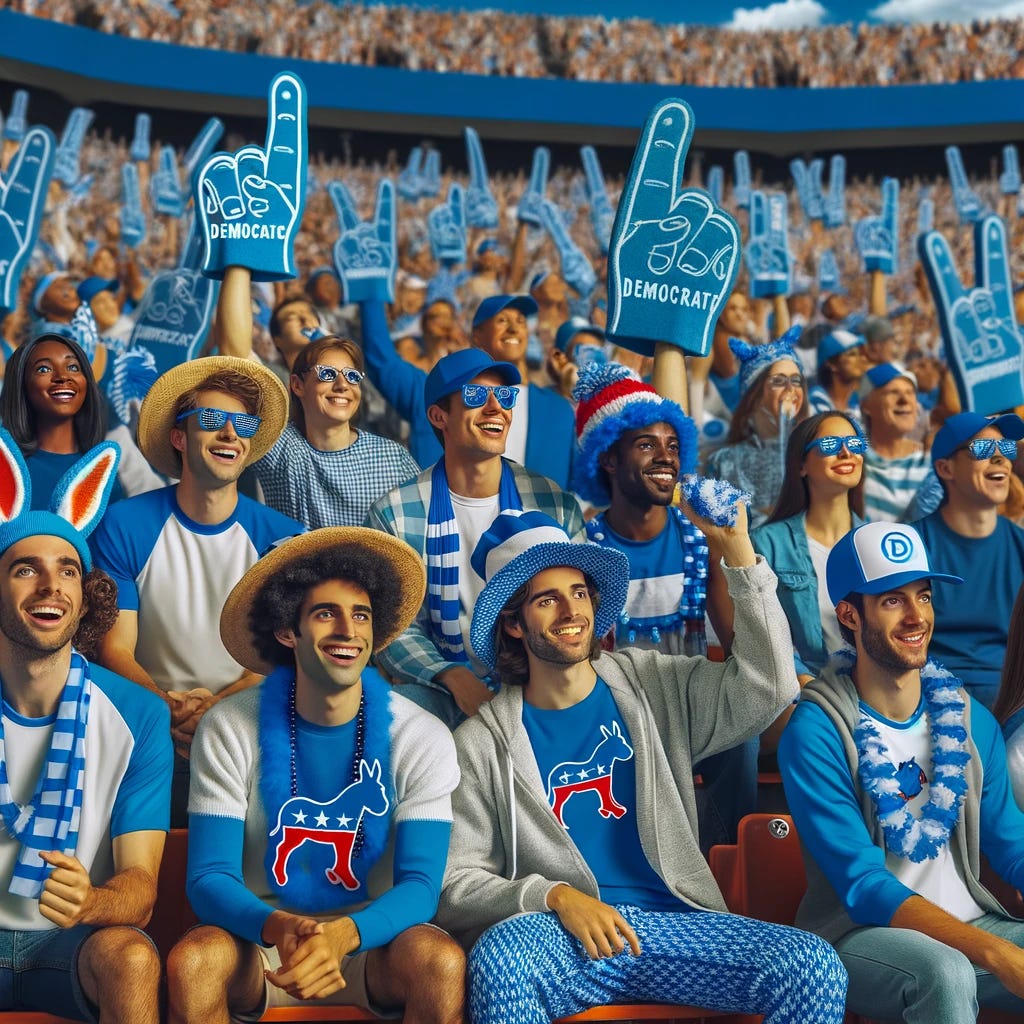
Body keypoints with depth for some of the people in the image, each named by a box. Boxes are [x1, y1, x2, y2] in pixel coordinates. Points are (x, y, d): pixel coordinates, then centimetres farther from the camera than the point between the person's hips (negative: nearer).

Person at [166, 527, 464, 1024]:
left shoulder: (422, 739, -6)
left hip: (371, 943, 0)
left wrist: (343, 935, -33)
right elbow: (209, 879, -10)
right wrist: (279, 928, -32)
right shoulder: (228, 731, -6)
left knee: (441, 962, -31)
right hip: (261, 942, 0)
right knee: (192, 960, -31)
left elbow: (420, 886, -11)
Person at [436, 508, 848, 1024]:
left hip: (672, 922, 3)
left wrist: (737, 546, -11)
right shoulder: (481, 744, 4)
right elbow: (456, 884, 1)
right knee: (499, 957, -37)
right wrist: (555, 895, -17)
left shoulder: (650, 686, 10)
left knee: (815, 966, -22)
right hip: (559, 939, -2)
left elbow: (766, 688, -4)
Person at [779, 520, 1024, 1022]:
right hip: (859, 935, -5)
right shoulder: (816, 733, -13)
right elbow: (862, 885, -18)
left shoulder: (970, 720, 6)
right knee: (944, 971, -35)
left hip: (971, 922, 5)